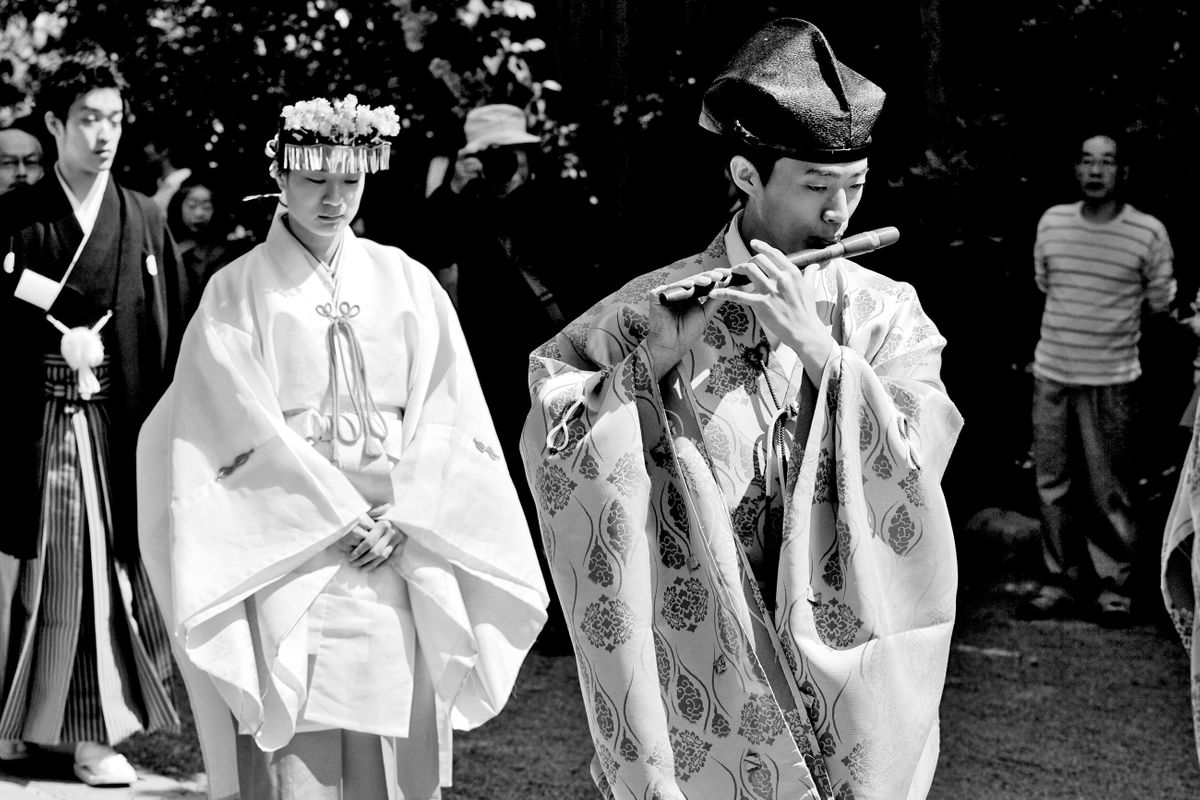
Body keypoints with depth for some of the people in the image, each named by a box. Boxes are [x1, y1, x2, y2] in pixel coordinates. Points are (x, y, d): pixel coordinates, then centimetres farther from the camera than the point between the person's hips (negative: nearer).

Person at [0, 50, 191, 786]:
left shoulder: (146, 222, 7)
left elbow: (176, 335, 3)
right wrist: (64, 341, -12)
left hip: (118, 424, 1)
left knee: (111, 567, 1)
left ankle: (97, 731, 7)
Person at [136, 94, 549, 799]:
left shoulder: (409, 284, 9)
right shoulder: (238, 293, 2)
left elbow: (444, 417, 4)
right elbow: (248, 428, -6)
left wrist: (400, 518, -9)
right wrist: (340, 517, -11)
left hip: (401, 555, 2)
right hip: (288, 553, -2)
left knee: (397, 739, 1)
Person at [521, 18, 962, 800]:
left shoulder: (883, 310, 2)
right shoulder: (656, 304, -3)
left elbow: (921, 455, -12)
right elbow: (549, 445, -8)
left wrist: (816, 345, -19)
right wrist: (655, 357, -19)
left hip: (848, 647, 1)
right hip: (704, 654, -1)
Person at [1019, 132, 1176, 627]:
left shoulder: (1149, 234, -7)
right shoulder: (1052, 222, 3)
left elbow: (1161, 302, 4)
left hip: (1112, 381, -4)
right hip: (1051, 376, 4)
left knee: (1110, 493, 0)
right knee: (1054, 487, 8)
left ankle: (1113, 588, 10)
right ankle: (1063, 582, 19)